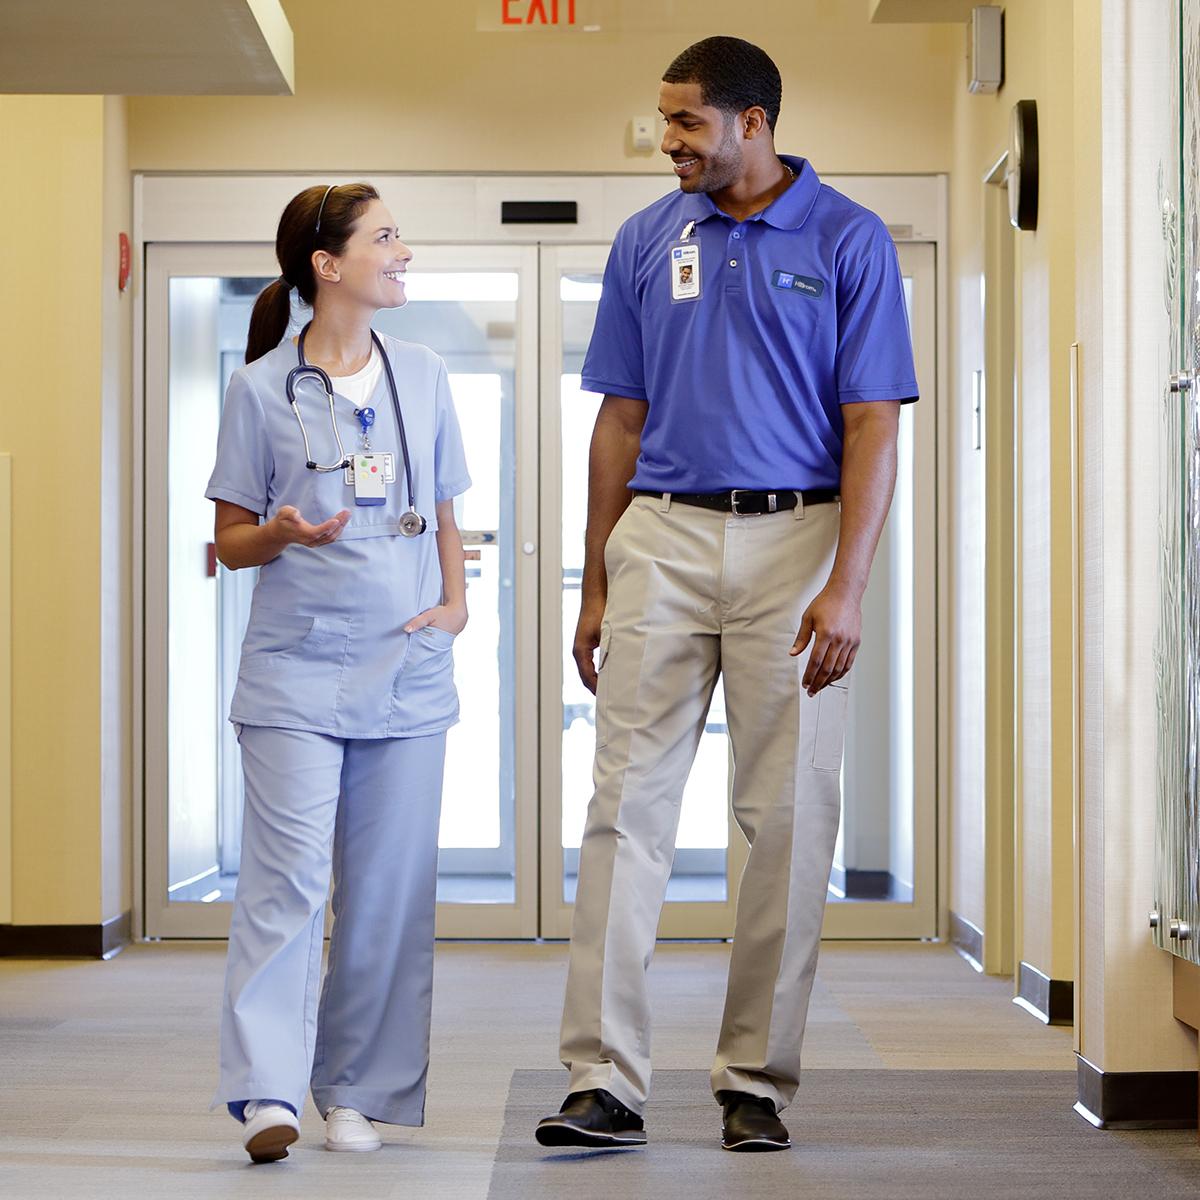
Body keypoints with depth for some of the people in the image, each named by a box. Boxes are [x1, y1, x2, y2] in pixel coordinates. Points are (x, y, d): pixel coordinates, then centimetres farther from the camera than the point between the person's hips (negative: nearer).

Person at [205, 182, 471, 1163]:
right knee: (288, 877, -11)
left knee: (389, 888, 4)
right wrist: (281, 534, -17)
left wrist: (455, 603, 3)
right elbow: (230, 539, 4)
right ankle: (269, 1092, -12)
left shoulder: (423, 379, 12)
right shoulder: (262, 389, 1)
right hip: (297, 667, -4)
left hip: (407, 669, 4)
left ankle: (360, 1092, 13)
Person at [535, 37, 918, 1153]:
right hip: (660, 538, 2)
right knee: (626, 805, -5)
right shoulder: (646, 241, 10)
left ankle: (756, 1080, 12)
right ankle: (604, 1082, -4)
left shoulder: (848, 241, 1)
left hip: (793, 538, -2)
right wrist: (596, 585, 9)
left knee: (789, 818, 2)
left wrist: (845, 589, -13)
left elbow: (872, 426, -3)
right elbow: (620, 421, 12)